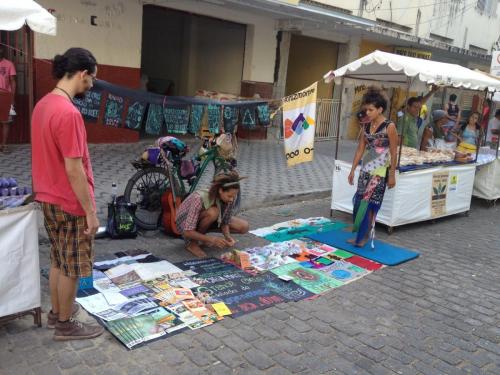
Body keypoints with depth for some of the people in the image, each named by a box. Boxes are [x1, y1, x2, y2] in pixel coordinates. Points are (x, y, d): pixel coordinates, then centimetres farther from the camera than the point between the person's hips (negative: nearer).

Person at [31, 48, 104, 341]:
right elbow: (73, 169, -25)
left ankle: (57, 312, 37)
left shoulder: (43, 104, 6)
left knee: (58, 261, 22)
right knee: (71, 267, 7)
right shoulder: (68, 113, -25)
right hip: (70, 204, -9)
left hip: (49, 198, 9)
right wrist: (90, 212, -18)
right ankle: (66, 324, 23)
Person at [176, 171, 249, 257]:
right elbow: (187, 232, -36)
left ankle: (202, 237, 7)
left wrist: (228, 236, -30)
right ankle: (192, 242, -13)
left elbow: (225, 222, -11)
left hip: (206, 220, 6)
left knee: (244, 227, -10)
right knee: (213, 212, -37)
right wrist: (212, 239, -44)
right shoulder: (199, 198, -38)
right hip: (184, 222, -6)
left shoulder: (231, 198, -22)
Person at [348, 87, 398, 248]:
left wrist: (392, 175, -9)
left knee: (369, 203, -5)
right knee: (359, 202, 7)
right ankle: (359, 235, 19)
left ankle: (364, 236, 7)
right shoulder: (365, 127, 7)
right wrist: (352, 170, 10)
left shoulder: (389, 127, -10)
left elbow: (393, 153, -9)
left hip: (380, 171, -6)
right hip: (366, 169, 6)